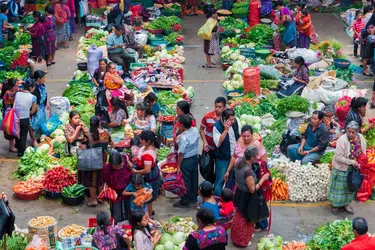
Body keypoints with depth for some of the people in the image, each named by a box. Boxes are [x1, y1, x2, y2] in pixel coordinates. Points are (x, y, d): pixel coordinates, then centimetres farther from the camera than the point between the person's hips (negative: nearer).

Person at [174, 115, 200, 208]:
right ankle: (193, 197, 38)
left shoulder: (183, 137, -30)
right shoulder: (195, 130, -9)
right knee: (194, 178, 21)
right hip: (195, 157, 7)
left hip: (186, 161, -7)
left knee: (185, 181, 7)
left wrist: (178, 166, -13)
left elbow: (181, 154, -23)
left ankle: (185, 201, 20)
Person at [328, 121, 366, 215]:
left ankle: (346, 203, 40)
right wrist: (352, 162, -25)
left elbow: (363, 153, 6)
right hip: (342, 168, -5)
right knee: (339, 187, 10)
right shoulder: (342, 140, -26)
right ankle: (335, 205, 30)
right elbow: (339, 157, -25)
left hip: (354, 169, 5)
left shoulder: (361, 138, -9)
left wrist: (359, 164, -7)